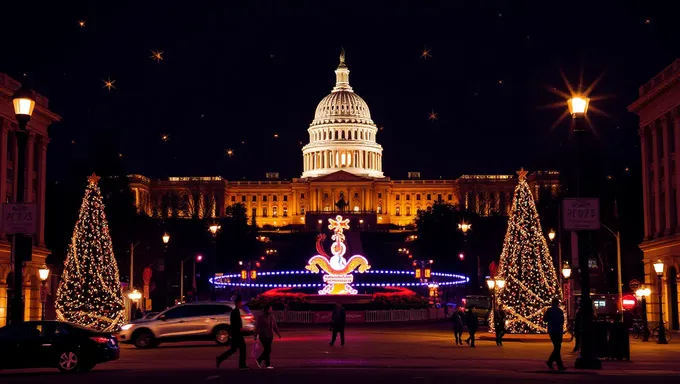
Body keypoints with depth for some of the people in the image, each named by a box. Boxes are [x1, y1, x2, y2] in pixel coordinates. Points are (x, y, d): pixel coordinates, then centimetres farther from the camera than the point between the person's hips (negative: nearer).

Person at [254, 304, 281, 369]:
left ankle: (259, 360, 23)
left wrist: (278, 333, 5)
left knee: (267, 350, 8)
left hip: (270, 336, 7)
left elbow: (274, 327, 15)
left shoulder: (272, 317, 11)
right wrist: (256, 336, -14)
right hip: (263, 336, -7)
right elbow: (257, 327, -9)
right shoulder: (261, 317, -7)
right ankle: (267, 364, -3)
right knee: (268, 350, -10)